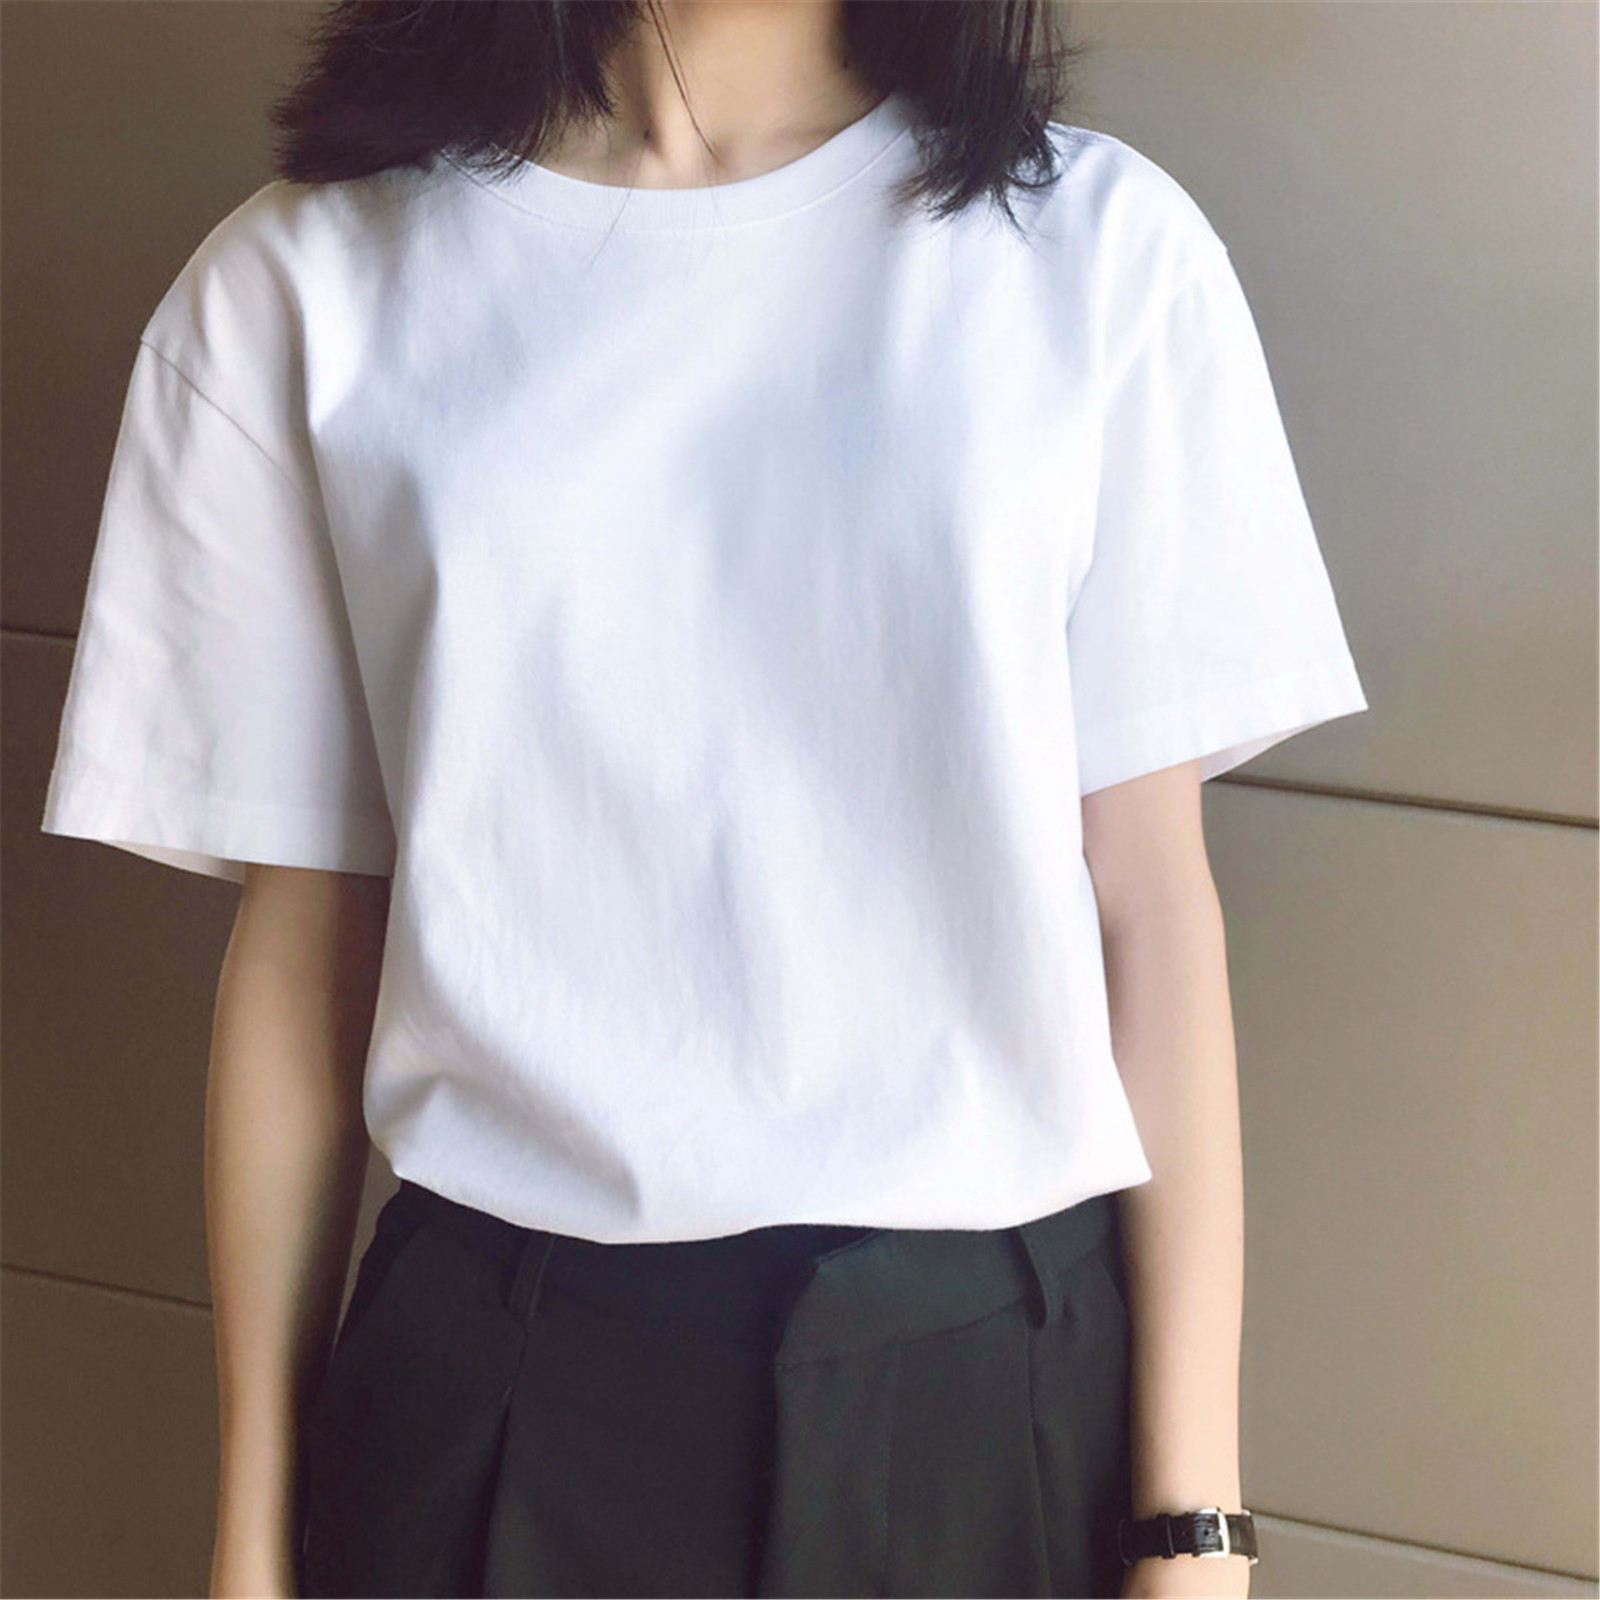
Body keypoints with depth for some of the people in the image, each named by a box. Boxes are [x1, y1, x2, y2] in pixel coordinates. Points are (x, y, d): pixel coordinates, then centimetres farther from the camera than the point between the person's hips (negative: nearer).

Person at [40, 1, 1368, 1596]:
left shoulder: (1100, 246, -2)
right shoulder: (297, 285, -1)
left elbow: (1148, 898, -4)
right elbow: (302, 939, 1)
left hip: (1006, 1382, 1)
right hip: (506, 1390, 0)